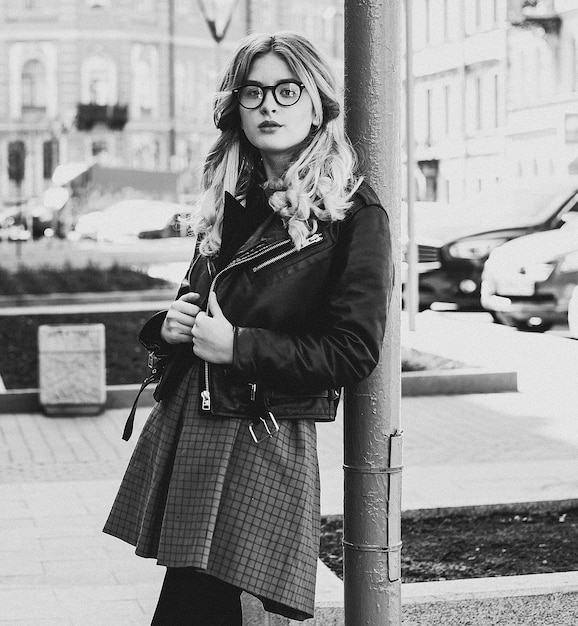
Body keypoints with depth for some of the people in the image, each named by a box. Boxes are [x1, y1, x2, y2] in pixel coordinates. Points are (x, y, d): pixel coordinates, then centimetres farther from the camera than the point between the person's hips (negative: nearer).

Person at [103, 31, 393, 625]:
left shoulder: (352, 213, -6)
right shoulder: (230, 203, 14)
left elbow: (354, 351, -11)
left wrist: (238, 347, -14)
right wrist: (169, 325, 3)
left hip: (265, 444, -6)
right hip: (182, 425, 6)